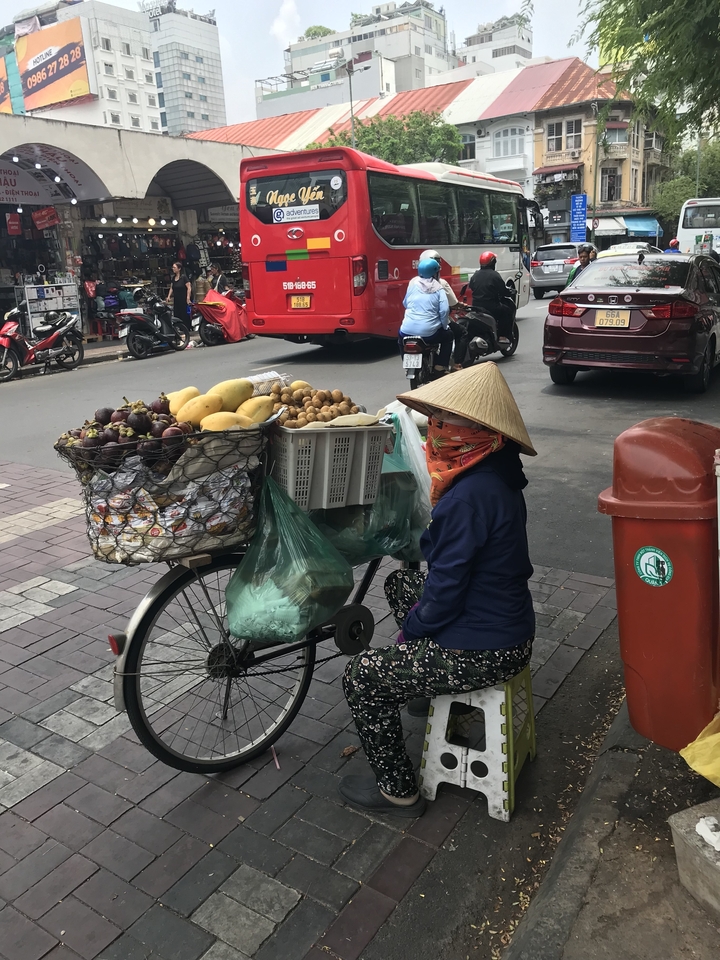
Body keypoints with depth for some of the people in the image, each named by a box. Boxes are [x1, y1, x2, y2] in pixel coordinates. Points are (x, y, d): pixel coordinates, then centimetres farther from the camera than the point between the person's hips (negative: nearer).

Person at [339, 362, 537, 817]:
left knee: (363, 678, 0)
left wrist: (410, 629, -6)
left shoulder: (469, 497, -29)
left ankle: (398, 791, 17)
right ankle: (423, 688, 39)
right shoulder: (497, 473, 2)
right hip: (509, 628, 10)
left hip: (481, 652, -10)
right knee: (401, 581, 25)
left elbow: (446, 590, -24)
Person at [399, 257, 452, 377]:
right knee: (448, 336, 27)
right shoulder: (438, 289, 1)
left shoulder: (412, 283, 9)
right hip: (429, 333, -2)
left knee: (401, 335, 38)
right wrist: (444, 326, 7)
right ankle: (440, 369, 17)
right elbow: (444, 311, -9)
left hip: (408, 331, 3)